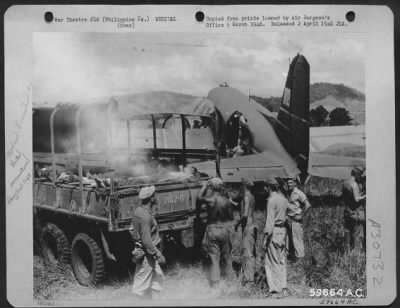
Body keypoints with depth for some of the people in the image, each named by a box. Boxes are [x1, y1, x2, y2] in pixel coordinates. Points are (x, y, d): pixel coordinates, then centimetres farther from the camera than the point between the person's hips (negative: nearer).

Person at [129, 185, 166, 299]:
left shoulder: (138, 211, 4)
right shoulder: (145, 216, -26)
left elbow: (132, 229, 15)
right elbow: (147, 241, -27)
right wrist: (158, 255, -21)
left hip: (140, 250, 10)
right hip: (146, 254, -10)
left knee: (158, 277, 20)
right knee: (142, 285, 1)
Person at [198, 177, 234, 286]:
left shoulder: (209, 200, -15)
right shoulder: (226, 201, -8)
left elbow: (199, 198, 6)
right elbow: (231, 218, 0)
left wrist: (205, 185, 13)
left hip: (212, 230, -2)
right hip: (224, 229, 2)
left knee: (214, 258, 5)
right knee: (226, 256, 18)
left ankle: (214, 283, 9)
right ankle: (229, 275, 31)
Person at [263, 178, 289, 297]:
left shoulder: (272, 200, -13)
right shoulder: (283, 198, 10)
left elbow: (270, 220, -17)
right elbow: (285, 215, 10)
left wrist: (266, 236, -15)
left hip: (274, 231, -8)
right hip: (283, 230, 8)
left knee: (272, 261, -2)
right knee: (282, 260, 13)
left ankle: (275, 289, 0)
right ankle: (283, 287, 17)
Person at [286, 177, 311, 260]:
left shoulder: (299, 193, -12)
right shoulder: (288, 193, 13)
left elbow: (308, 205, -19)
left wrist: (301, 216, -15)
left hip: (296, 219, -8)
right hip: (289, 219, 8)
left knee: (297, 239, -5)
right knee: (290, 239, 11)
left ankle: (299, 256, 1)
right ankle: (291, 254, 20)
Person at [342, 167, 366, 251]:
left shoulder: (345, 183, 8)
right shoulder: (354, 184, -18)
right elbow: (357, 199, -22)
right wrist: (365, 196, -7)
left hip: (347, 211, 8)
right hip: (356, 212, -8)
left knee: (348, 231, 13)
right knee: (358, 234, -2)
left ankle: (347, 249, 18)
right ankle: (357, 249, -3)